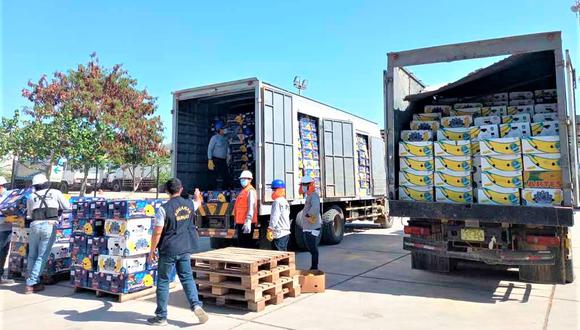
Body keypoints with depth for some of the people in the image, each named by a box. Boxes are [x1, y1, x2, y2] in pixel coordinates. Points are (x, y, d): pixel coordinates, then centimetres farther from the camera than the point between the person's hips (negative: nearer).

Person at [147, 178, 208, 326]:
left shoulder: (164, 209, -15)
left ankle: (161, 317, 16)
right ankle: (196, 304, -1)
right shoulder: (189, 204, 1)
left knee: (163, 282, 8)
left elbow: (157, 232, -13)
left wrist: (152, 251, -1)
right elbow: (198, 202, 26)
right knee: (187, 277, 15)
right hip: (185, 249, 4)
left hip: (168, 250, -4)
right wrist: (197, 195, 48)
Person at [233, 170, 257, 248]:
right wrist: (237, 222, 24)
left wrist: (248, 221, -27)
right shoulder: (243, 191, 20)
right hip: (240, 222, 10)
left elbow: (251, 207, -20)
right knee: (240, 245, 15)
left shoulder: (251, 191, -10)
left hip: (246, 224, -10)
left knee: (247, 245, -7)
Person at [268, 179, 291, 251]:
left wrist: (270, 230, -16)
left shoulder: (277, 202, -13)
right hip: (286, 232, 10)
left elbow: (274, 217, -19)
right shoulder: (285, 201, 16)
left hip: (279, 234, -10)